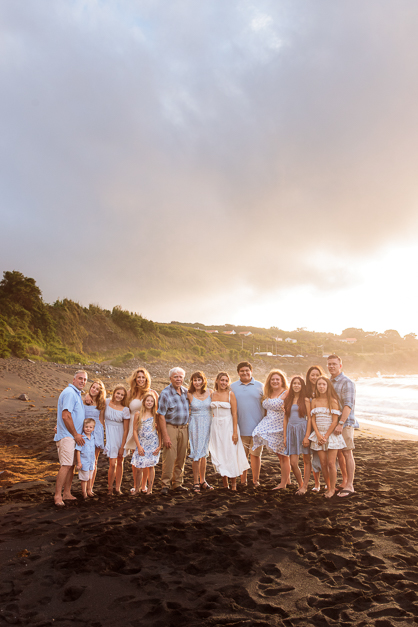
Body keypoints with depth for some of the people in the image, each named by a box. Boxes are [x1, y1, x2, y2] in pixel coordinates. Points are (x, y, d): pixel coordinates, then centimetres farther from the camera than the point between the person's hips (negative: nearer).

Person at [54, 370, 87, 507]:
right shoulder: (69, 393, -14)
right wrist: (76, 434, -15)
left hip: (74, 436, 10)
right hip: (67, 436, -10)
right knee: (66, 465, -11)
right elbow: (65, 416, -21)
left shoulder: (76, 393, 18)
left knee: (71, 465, 11)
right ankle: (58, 496, -6)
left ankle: (67, 494, 17)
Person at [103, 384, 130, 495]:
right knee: (112, 463, -7)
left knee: (120, 462, 9)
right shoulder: (106, 402, -5)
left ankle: (118, 488, 24)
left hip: (120, 436, 1)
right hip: (109, 435, -1)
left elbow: (126, 429, -5)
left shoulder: (125, 410, -8)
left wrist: (122, 446, -6)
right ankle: (109, 487, 13)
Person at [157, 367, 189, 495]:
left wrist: (187, 430, 10)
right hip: (170, 427, -5)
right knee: (169, 457, -7)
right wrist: (165, 435, -16)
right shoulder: (165, 393, -10)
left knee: (181, 458, 9)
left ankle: (177, 483, 22)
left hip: (183, 428, 5)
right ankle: (165, 484, 6)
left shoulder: (186, 391, 7)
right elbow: (161, 415, -11)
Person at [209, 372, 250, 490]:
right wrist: (210, 430, 9)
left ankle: (233, 484, 12)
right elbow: (211, 412, 12)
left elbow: (234, 414, -7)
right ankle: (224, 484, 18)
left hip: (228, 426, -3)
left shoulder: (230, 394, -5)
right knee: (219, 454, 6)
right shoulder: (212, 395, 6)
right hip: (216, 426, 4)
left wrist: (235, 432, -13)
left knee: (230, 454, 0)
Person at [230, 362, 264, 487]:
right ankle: (243, 480, 20)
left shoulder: (259, 386, 6)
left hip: (256, 427, -1)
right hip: (240, 427, 1)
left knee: (255, 454, 3)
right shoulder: (233, 387, 8)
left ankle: (255, 480, 16)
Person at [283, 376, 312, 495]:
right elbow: (285, 419, 12)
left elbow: (309, 418, -5)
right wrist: (284, 436, 7)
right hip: (291, 431, 3)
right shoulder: (287, 400, 9)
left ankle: (304, 486, 19)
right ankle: (300, 484, 20)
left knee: (306, 461, 6)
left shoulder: (305, 400, -1)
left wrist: (307, 436, -13)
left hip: (303, 430, -3)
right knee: (293, 463, -1)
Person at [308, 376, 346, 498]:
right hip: (319, 435, 3)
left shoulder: (333, 401, -6)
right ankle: (328, 487, 19)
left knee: (330, 463, -4)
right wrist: (318, 435, -8)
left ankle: (332, 489, 12)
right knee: (323, 463, 3)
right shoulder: (314, 401, 5)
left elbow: (335, 421, -9)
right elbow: (313, 420, 4)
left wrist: (326, 436, -12)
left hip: (331, 434, -3)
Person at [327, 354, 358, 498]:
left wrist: (341, 423, -25)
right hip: (332, 422, 7)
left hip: (345, 423, -7)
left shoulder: (347, 382, -11)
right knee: (338, 453, 12)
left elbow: (348, 405, -18)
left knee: (347, 453, -4)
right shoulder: (329, 382, 13)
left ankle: (350, 486, 1)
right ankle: (344, 482, 24)